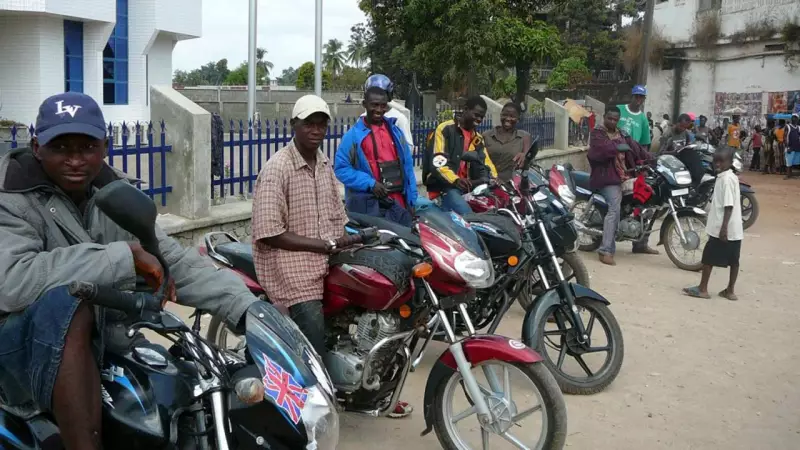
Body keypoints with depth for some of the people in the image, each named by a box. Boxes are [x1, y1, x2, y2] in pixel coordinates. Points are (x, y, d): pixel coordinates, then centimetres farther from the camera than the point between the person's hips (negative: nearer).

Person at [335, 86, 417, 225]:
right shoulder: (353, 135, -1)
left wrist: (411, 200, 9)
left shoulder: (395, 131, 14)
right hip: (367, 204, -4)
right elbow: (341, 168, -6)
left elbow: (407, 166, 14)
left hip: (398, 203, 5)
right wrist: (370, 183, -14)